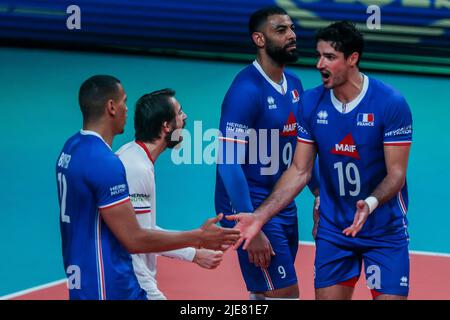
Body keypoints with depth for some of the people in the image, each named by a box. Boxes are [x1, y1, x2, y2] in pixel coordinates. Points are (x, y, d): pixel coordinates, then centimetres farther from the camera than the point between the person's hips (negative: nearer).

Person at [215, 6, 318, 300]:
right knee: (285, 294, -9)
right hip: (252, 206, -8)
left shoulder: (293, 83, 8)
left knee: (264, 294, 14)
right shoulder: (247, 89, -18)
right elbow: (228, 163, -22)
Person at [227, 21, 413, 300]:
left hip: (385, 232, -3)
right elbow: (300, 171, 1)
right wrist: (260, 216, -9)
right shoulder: (311, 102, -4)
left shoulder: (391, 103, -16)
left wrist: (370, 204, -35)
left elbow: (396, 174, -14)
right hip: (333, 232, 3)